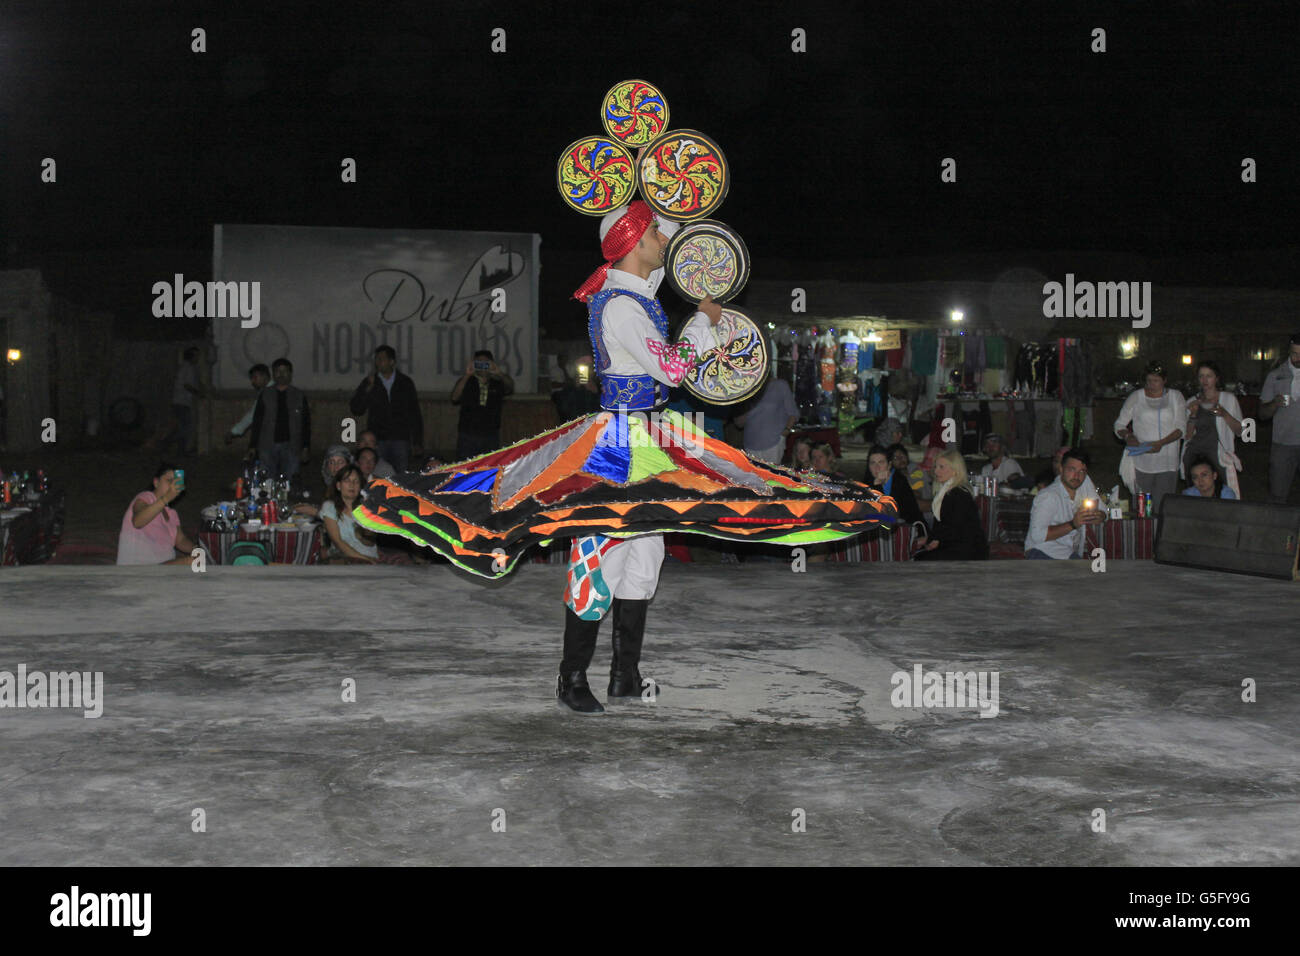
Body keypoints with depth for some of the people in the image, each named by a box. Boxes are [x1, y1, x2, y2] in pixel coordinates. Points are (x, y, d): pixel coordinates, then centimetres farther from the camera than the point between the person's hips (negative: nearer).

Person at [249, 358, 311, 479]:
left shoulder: (299, 396, 9)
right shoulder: (265, 395, 10)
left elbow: (306, 423, 8)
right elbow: (257, 422, 10)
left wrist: (305, 448, 0)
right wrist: (254, 447, 2)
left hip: (291, 446, -1)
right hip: (268, 446, 1)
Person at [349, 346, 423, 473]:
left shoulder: (405, 382, 9)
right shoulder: (368, 382, 9)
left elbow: (415, 412, 10)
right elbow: (355, 409, 2)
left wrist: (418, 440, 5)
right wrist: (368, 389, -12)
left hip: (401, 439, 0)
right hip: (377, 439, 0)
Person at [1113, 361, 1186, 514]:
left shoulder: (1176, 397, 9)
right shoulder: (1136, 397, 8)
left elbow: (1181, 428, 1)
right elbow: (1119, 425, 9)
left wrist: (1161, 443, -16)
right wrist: (1128, 436, -14)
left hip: (1167, 464, 0)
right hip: (1141, 463, 0)